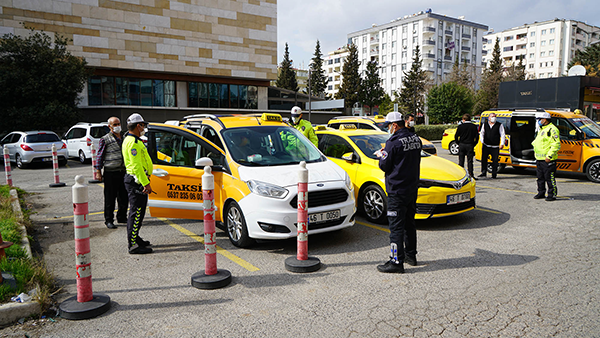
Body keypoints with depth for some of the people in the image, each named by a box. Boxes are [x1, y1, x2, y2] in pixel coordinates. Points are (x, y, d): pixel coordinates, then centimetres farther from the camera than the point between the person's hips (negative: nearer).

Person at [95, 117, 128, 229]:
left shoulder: (124, 138, 14)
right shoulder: (105, 140, -3)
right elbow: (99, 156, -2)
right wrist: (98, 171, -7)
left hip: (123, 172, 5)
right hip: (110, 173, -5)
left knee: (124, 197, 11)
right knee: (110, 199, 1)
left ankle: (122, 217, 25)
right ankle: (109, 220, 11)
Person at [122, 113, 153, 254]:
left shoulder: (131, 140, 20)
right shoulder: (133, 142, -16)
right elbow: (136, 166, -22)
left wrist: (145, 181, 26)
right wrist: (146, 183, -23)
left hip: (136, 180, 11)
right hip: (137, 181, -11)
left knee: (136, 212, 18)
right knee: (136, 212, -8)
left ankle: (134, 239, 29)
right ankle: (133, 245, -3)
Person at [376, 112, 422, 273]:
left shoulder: (393, 142, -17)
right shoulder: (416, 139, 7)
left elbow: (385, 166, -13)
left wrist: (381, 156, 7)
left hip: (397, 190, -8)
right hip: (412, 187, 8)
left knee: (396, 226, -4)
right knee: (409, 223, 19)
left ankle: (396, 261, -2)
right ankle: (410, 255, 30)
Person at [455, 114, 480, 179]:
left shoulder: (460, 126, -1)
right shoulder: (474, 126, 1)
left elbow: (456, 136, -2)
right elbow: (477, 137, 0)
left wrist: (458, 143, 10)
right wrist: (474, 144, 10)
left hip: (461, 145, 0)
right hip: (470, 145, 0)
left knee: (461, 161, 6)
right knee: (470, 161, 3)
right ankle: (470, 175, 1)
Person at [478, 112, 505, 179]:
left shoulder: (499, 125, 5)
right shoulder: (484, 125, 12)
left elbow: (503, 135, 3)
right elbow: (482, 133, 15)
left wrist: (502, 144, -7)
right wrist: (482, 141, 1)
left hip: (495, 147, -2)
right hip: (486, 146, 2)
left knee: (495, 160, -1)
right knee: (484, 159, 2)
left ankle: (494, 175, 7)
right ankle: (483, 173, 11)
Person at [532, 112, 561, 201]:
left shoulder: (552, 129, -13)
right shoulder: (541, 129, 18)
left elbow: (556, 144, -19)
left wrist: (549, 156, -22)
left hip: (547, 160, -10)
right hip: (539, 159, 10)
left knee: (550, 178, -4)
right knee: (540, 178, 16)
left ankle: (552, 194, 4)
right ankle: (541, 193, 26)